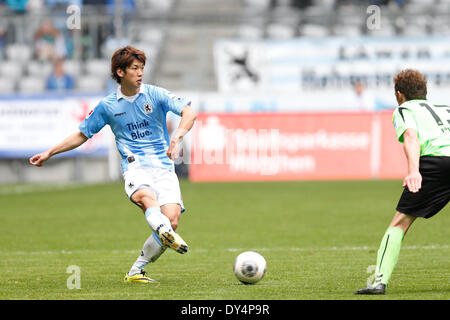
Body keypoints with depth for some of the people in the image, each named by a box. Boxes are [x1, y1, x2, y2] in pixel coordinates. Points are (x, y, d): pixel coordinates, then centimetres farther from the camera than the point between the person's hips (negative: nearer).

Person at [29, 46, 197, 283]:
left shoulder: (155, 95, 6)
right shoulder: (107, 106, 10)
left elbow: (189, 113, -3)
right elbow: (82, 135, 21)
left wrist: (177, 137, -22)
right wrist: (49, 153, 18)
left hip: (163, 167, 0)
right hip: (135, 167, 0)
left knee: (171, 220, -20)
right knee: (146, 196, -37)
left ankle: (136, 271, -6)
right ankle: (167, 233, -65)